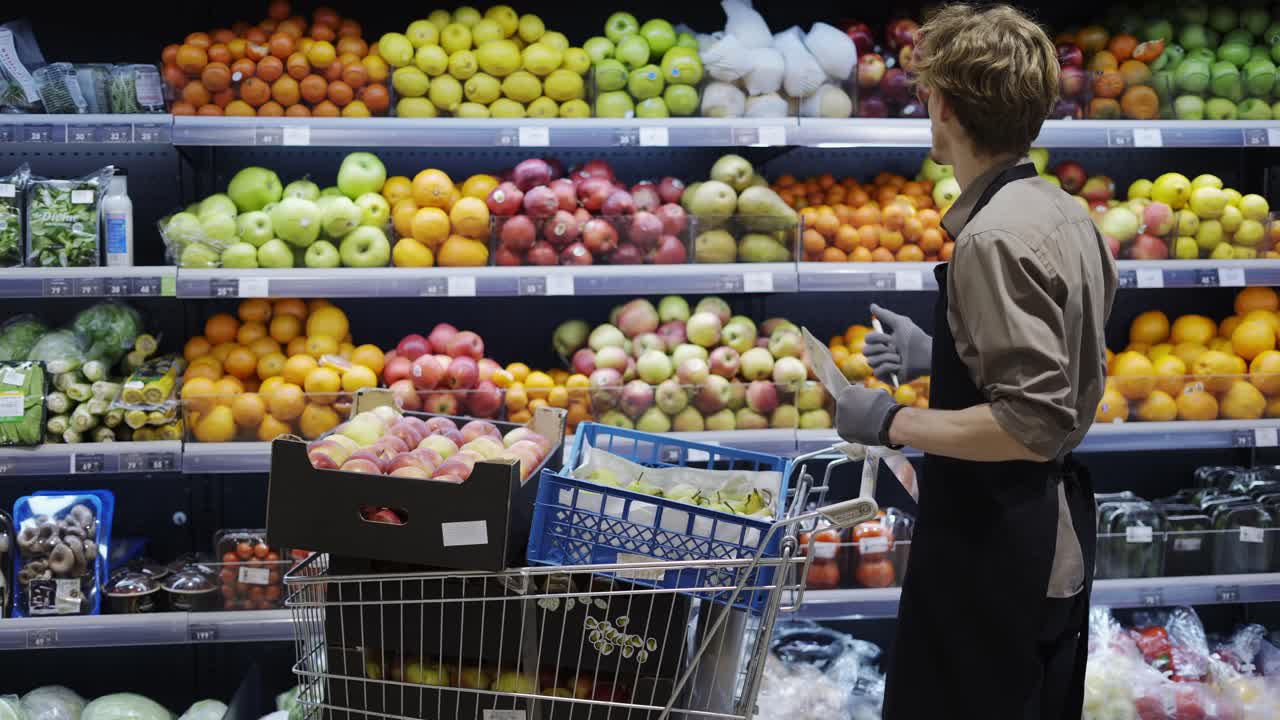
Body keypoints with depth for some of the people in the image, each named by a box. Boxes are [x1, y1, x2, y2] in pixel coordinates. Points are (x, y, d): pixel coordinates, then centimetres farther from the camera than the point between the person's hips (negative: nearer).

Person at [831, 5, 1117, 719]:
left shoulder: (995, 238, -22)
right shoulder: (1067, 214, 6)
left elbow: (1033, 425, -27)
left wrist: (893, 424, -17)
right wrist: (936, 355, 16)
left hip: (994, 550, -9)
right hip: (1056, 534, 10)